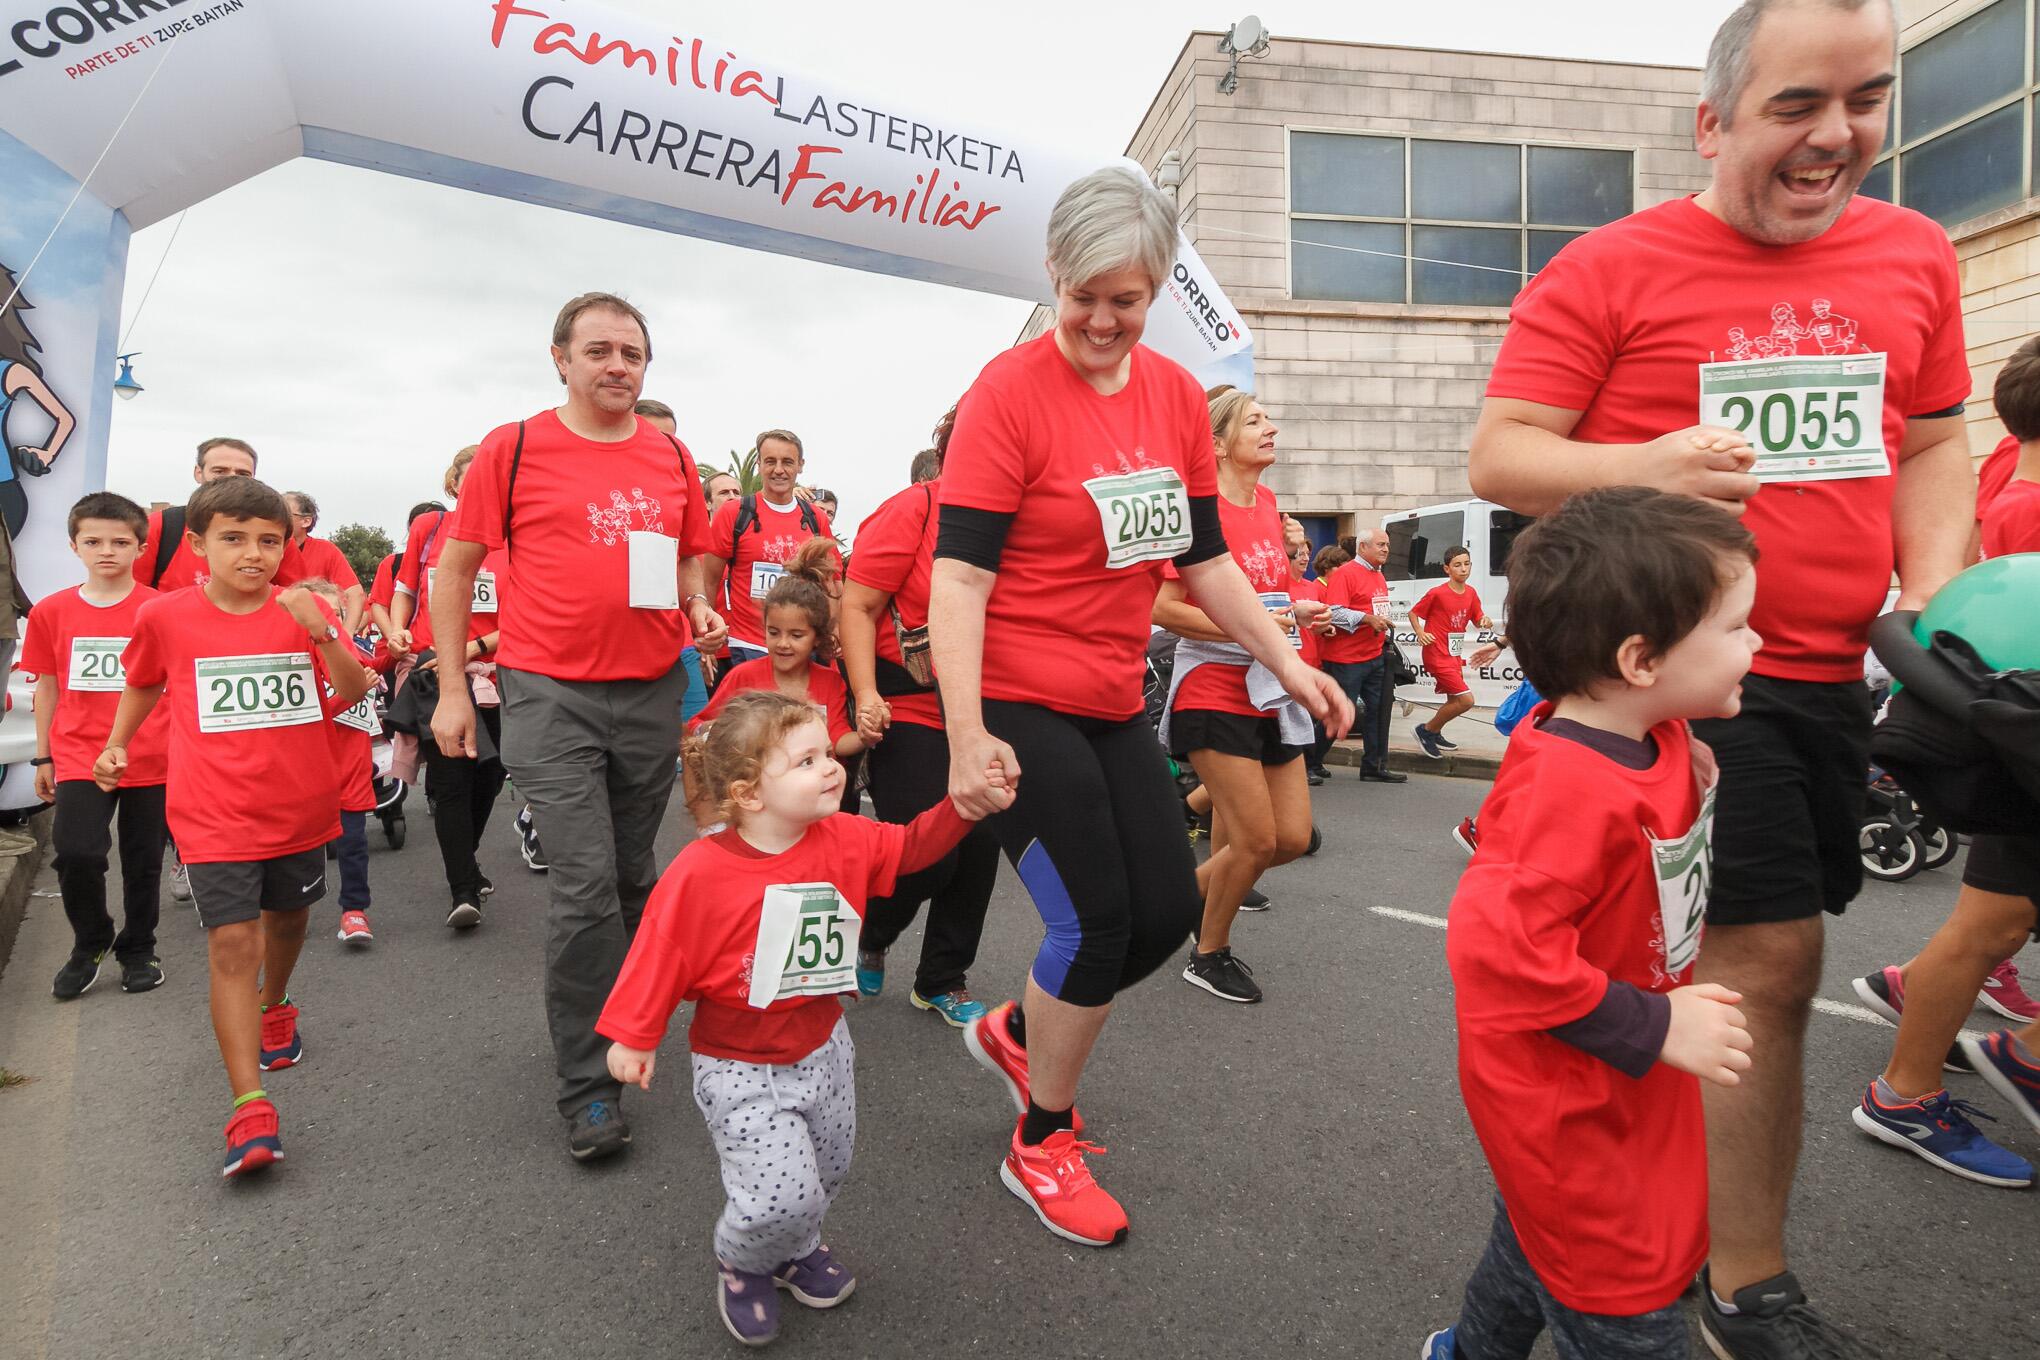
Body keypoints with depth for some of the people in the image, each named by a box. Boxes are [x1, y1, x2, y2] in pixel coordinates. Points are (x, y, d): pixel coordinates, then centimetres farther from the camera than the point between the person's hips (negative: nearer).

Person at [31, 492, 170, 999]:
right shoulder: (51, 612, 2)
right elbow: (47, 687, 10)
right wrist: (43, 757, 12)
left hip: (151, 758, -1)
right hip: (79, 756, 1)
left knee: (143, 861, 9)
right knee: (76, 853, -11)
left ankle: (138, 949, 29)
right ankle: (90, 943, 15)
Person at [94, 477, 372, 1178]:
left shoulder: (306, 611, -3)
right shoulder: (165, 618, -2)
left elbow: (354, 693, -13)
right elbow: (143, 683, 19)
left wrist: (322, 633, -27)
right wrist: (115, 745, 19)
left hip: (301, 806, 2)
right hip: (214, 816, -2)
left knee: (287, 918, 22)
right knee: (232, 944, -11)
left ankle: (275, 1007, 54)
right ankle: (251, 1112, -11)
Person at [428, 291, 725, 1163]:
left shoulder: (673, 459, 8)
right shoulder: (513, 448, -1)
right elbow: (455, 567, 2)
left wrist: (700, 608, -2)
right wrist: (452, 687, -1)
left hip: (652, 691, 4)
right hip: (550, 694, -3)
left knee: (633, 874, 13)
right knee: (583, 883, -7)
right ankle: (587, 1084, 6)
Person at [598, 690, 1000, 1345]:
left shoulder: (844, 839, -9)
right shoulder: (699, 873, -24)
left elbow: (909, 848, 1)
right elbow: (662, 955, -15)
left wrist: (961, 806, -14)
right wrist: (632, 1036, -5)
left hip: (823, 1050, 6)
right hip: (741, 1070, -5)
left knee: (824, 1175, 20)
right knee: (781, 1198, -11)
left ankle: (794, 1248, 52)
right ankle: (740, 1263, 24)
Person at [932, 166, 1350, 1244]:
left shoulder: (1178, 397, 8)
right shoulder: (1010, 391, -13)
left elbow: (1203, 556, 14)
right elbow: (958, 575, -18)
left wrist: (1286, 660, 8)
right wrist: (967, 738, -24)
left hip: (1113, 704, 7)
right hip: (1018, 703, -7)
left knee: (1168, 908, 9)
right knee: (1096, 921, -4)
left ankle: (1014, 1031, 35)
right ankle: (1041, 1147, 21)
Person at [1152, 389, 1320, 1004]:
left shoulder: (1267, 504, 11)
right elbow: (1163, 608, -17)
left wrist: (1294, 612, 8)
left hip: (1268, 690, 8)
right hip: (1213, 691, -8)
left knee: (1293, 838, 7)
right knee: (1257, 840, -5)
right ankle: (1209, 955, 19)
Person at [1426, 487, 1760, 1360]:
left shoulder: (1656, 740, -5)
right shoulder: (1567, 789, -34)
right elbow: (1500, 948, -37)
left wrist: (1689, 776, -3)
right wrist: (1654, 1029, -28)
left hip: (1620, 1090, 9)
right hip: (1565, 1104, -9)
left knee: (1540, 1239, 30)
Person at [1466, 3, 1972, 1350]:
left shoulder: (1917, 255, 13)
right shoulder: (1609, 268, -4)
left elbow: (1936, 444, 19)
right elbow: (1499, 456, -7)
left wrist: (1936, 587, 1)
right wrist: (1647, 467, -26)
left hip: (1829, 674, 6)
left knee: (1735, 957, 13)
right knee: (1768, 962, -6)